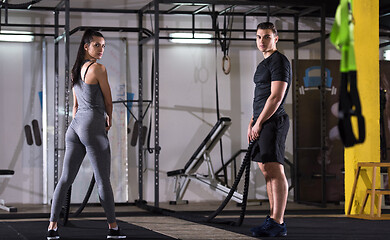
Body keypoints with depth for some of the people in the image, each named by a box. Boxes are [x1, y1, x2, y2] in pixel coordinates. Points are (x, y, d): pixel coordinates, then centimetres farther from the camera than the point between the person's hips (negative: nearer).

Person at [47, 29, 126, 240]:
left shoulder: (76, 70, 15)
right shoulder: (98, 69, -9)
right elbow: (108, 101, -1)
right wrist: (109, 120, 18)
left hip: (75, 125, 8)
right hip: (93, 126, -8)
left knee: (66, 179, 7)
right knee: (103, 181, 0)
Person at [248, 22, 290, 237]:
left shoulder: (279, 61, -9)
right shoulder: (264, 64, 22)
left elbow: (276, 97, -16)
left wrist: (259, 123, -14)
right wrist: (252, 123, 18)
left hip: (273, 122, -10)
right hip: (262, 124, 10)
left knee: (275, 171, -13)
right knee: (267, 170, 10)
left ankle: (278, 224, -15)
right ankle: (273, 218, 14)